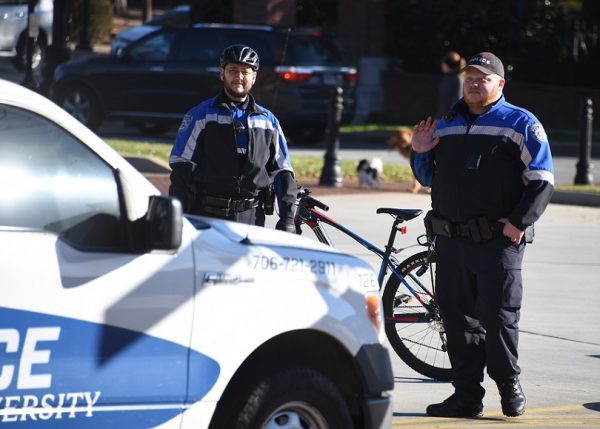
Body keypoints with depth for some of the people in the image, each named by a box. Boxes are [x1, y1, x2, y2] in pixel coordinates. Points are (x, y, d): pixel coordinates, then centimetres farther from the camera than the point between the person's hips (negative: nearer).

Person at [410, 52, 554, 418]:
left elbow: (542, 181, -5)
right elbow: (429, 178, 25)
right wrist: (420, 154, 5)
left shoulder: (520, 124, 0)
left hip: (499, 240, -5)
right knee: (458, 318, 6)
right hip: (450, 240, 5)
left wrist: (519, 222, -13)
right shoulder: (446, 125, 17)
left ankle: (509, 385, 14)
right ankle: (467, 395, 12)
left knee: (499, 316, -5)